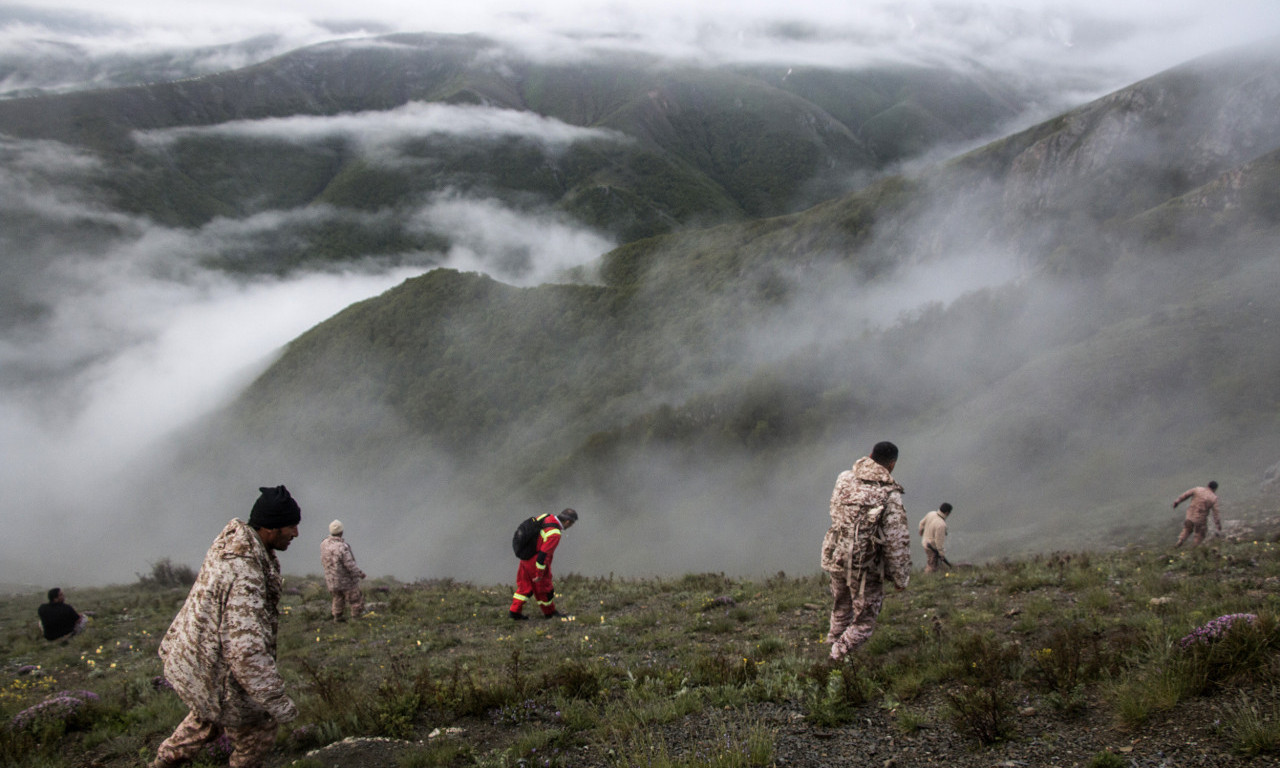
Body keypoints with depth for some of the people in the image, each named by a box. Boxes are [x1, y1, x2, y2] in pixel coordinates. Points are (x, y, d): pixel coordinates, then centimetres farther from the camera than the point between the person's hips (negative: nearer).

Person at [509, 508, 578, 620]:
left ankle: (515, 611, 22)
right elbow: (544, 555, -29)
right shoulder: (555, 534, -29)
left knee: (525, 586, 20)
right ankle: (549, 613, 34)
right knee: (543, 587, 14)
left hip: (526, 558, 8)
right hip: (537, 563, -8)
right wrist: (539, 574, -19)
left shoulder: (546, 517, -4)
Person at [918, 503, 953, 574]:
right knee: (932, 566, 8)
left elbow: (922, 523, 7)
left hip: (925, 541, 8)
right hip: (933, 547, -8)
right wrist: (942, 553, -13)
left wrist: (921, 533, 28)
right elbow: (939, 541, -27)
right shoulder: (941, 525, -34)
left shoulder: (931, 514, -11)